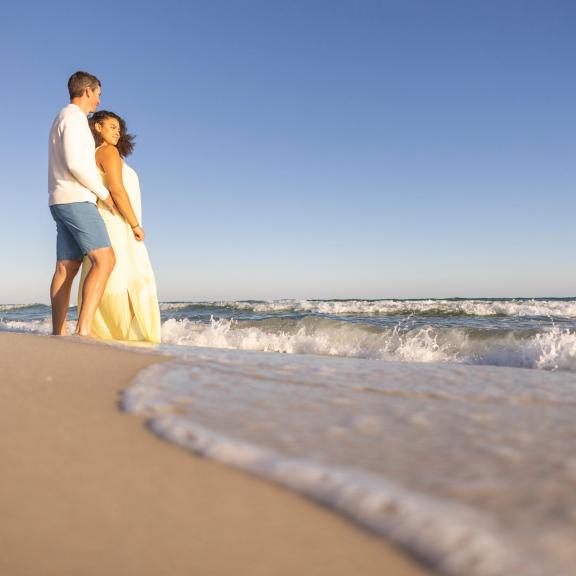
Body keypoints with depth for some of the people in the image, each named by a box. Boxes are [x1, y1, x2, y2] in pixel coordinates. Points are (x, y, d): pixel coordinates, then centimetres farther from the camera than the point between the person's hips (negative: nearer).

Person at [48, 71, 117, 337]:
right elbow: (75, 164, -19)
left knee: (66, 268, 5)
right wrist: (104, 194, -11)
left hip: (63, 202, 10)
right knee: (104, 260, -18)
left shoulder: (62, 119, 25)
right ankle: (84, 329, -27)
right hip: (76, 200, -10)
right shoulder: (74, 116, -7)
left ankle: (58, 333, 3)